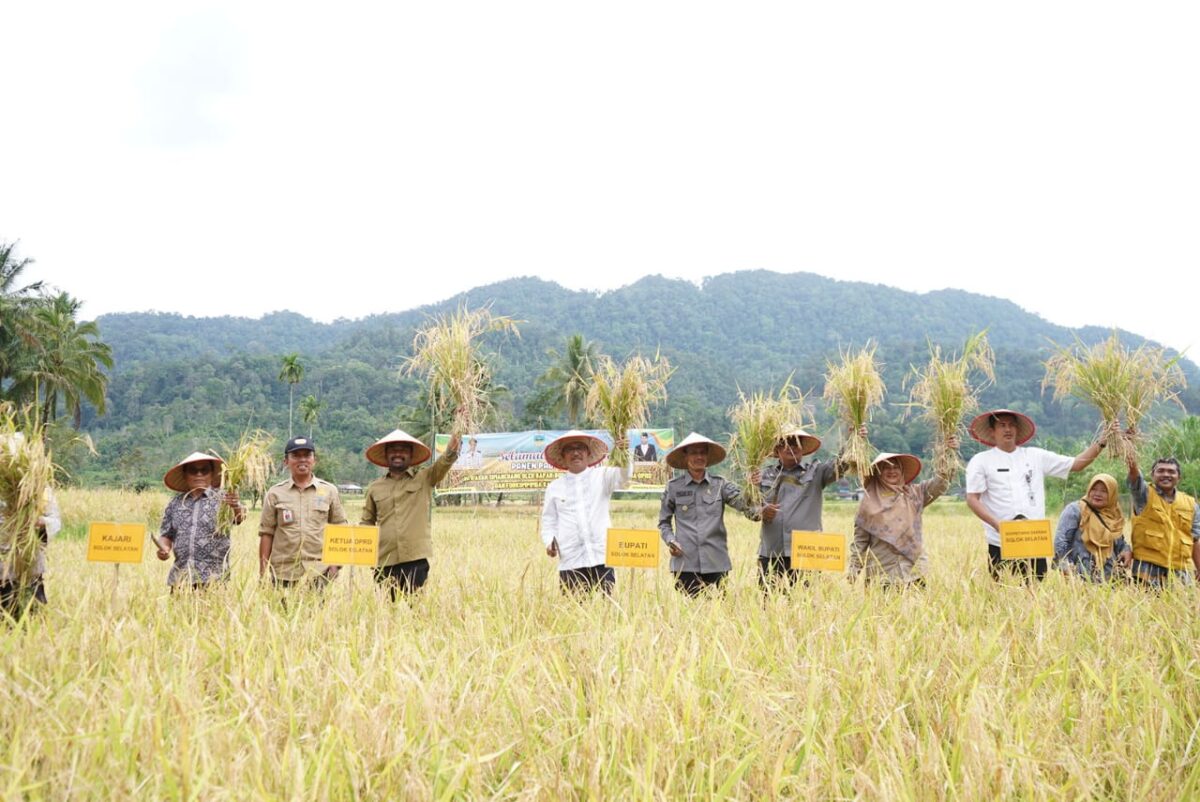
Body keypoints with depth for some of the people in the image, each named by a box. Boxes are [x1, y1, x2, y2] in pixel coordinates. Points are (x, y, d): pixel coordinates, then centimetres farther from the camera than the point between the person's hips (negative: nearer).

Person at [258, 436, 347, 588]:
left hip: (319, 573, 0)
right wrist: (262, 572, 2)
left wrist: (335, 564, 1)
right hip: (284, 574, 0)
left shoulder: (329, 491, 8)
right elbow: (266, 533, 6)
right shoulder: (275, 493, 7)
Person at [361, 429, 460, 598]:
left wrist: (451, 451, -35)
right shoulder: (374, 488, 12)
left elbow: (442, 464, -13)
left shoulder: (425, 479, 6)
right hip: (384, 562, 2)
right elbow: (367, 523, 20)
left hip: (416, 560, -2)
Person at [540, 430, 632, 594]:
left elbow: (623, 476, -10)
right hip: (570, 563, 1)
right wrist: (549, 543, -2)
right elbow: (549, 523, 17)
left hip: (601, 559, -1)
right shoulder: (554, 488, 13)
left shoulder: (602, 476, 10)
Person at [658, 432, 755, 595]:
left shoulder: (720, 484, 6)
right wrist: (670, 540, -4)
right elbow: (664, 522, 13)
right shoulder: (674, 487, 6)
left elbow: (741, 500, -10)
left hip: (716, 563, 1)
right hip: (685, 562, -1)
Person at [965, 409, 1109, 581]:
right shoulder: (981, 461, 4)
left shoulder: (1036, 456, 14)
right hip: (1001, 545, -3)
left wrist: (1102, 442, 6)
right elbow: (972, 499, -3)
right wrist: (997, 524, -16)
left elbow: (1076, 464, 15)